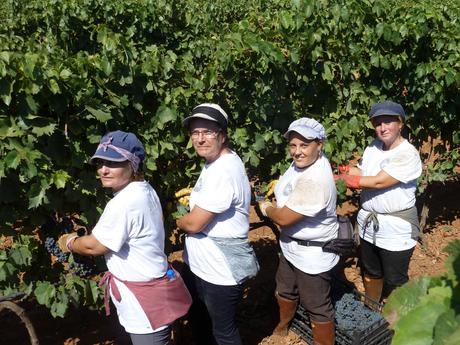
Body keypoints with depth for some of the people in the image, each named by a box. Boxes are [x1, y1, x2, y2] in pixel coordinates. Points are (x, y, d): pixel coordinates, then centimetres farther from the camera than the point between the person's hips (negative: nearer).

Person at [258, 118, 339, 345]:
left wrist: (266, 208, -8)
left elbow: (284, 218, -26)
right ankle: (282, 327, 57)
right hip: (291, 246, 10)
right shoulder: (304, 162, -4)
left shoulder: (315, 181, -33)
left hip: (313, 254, -10)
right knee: (285, 290, 31)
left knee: (317, 308, 8)